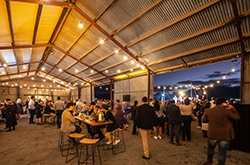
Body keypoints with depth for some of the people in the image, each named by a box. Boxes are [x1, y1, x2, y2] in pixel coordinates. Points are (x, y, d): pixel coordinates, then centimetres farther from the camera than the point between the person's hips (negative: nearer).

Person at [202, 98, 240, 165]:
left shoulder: (208, 111, -3)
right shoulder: (227, 111, -12)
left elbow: (204, 120, 8)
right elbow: (237, 118, 3)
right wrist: (233, 109, 9)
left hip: (212, 135, 3)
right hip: (224, 136, -2)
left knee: (210, 149, 24)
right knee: (222, 153, 13)